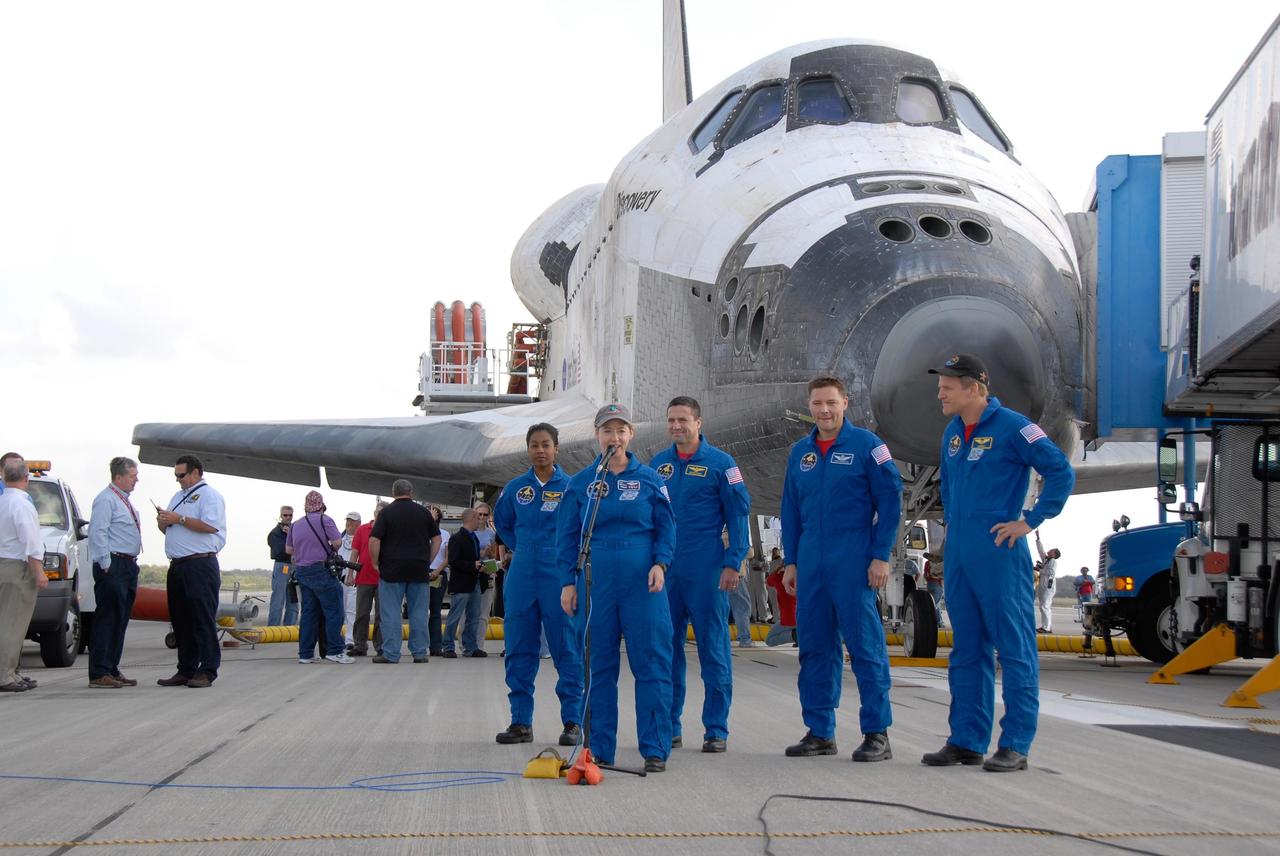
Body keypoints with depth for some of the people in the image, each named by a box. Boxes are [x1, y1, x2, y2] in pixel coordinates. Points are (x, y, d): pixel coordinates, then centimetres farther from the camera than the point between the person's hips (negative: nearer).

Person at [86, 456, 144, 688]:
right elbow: (98, 532, -16)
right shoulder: (106, 499, -10)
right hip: (113, 566, -10)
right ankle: (99, 673, -8)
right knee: (107, 619, -9)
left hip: (128, 565, 10)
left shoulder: (124, 501, 20)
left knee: (121, 619, 11)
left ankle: (112, 670, 17)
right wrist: (106, 564, -19)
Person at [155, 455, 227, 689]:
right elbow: (168, 530, 28)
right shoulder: (178, 496, 23)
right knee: (180, 621, 9)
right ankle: (185, 671, 15)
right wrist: (163, 522, 5)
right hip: (177, 565, 9)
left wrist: (179, 519, -14)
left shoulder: (209, 495, -2)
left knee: (203, 619, -9)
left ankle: (207, 671, -8)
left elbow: (210, 525, -18)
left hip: (200, 566, -9)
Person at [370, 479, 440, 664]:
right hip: (419, 570, 3)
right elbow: (437, 538, 10)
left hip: (392, 570, -3)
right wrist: (428, 561, 14)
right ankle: (419, 652, 8)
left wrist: (375, 563, 1)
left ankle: (391, 654, -1)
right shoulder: (423, 512, 8)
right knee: (418, 612, 7)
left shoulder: (386, 512, -2)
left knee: (390, 613, 1)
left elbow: (374, 541, -9)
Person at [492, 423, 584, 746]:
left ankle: (572, 722, 5)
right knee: (519, 650, 5)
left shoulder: (571, 487, -2)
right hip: (521, 577, 4)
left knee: (567, 650, -2)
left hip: (559, 576, -3)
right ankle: (521, 722, 13)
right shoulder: (515, 488, 8)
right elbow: (501, 522, 25)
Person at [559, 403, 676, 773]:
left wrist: (660, 563, -9)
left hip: (642, 583, -1)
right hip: (596, 583, 1)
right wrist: (568, 582, 4)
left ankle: (656, 749, 2)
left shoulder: (649, 479, 6)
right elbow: (567, 535, 10)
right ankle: (599, 749, 13)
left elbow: (666, 527, 7)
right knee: (598, 667, 5)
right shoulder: (580, 483, 8)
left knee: (652, 664, -4)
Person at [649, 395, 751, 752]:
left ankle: (716, 730, 5)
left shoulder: (721, 464, -1)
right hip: (663, 571, 4)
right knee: (667, 649, 7)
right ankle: (669, 726, 16)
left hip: (706, 572, -4)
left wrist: (732, 563, -10)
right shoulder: (657, 464, 11)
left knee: (713, 649, 0)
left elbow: (738, 516, -2)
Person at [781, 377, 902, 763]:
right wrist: (791, 562, 12)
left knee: (865, 645, -4)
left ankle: (877, 734, 1)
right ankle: (820, 732, 15)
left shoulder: (867, 445, -2)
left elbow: (890, 503, -4)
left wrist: (881, 556, -10)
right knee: (814, 647, 7)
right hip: (811, 564, 5)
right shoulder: (800, 452, 13)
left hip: (853, 562, -5)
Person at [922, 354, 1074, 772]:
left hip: (999, 554, -8)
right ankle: (967, 740, 17)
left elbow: (1061, 472, -13)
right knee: (967, 650, 11)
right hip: (958, 556, 8)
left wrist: (1029, 521, -13)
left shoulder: (1012, 427, -10)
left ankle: (1015, 746, 0)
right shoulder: (953, 432, 14)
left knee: (1014, 648, -3)